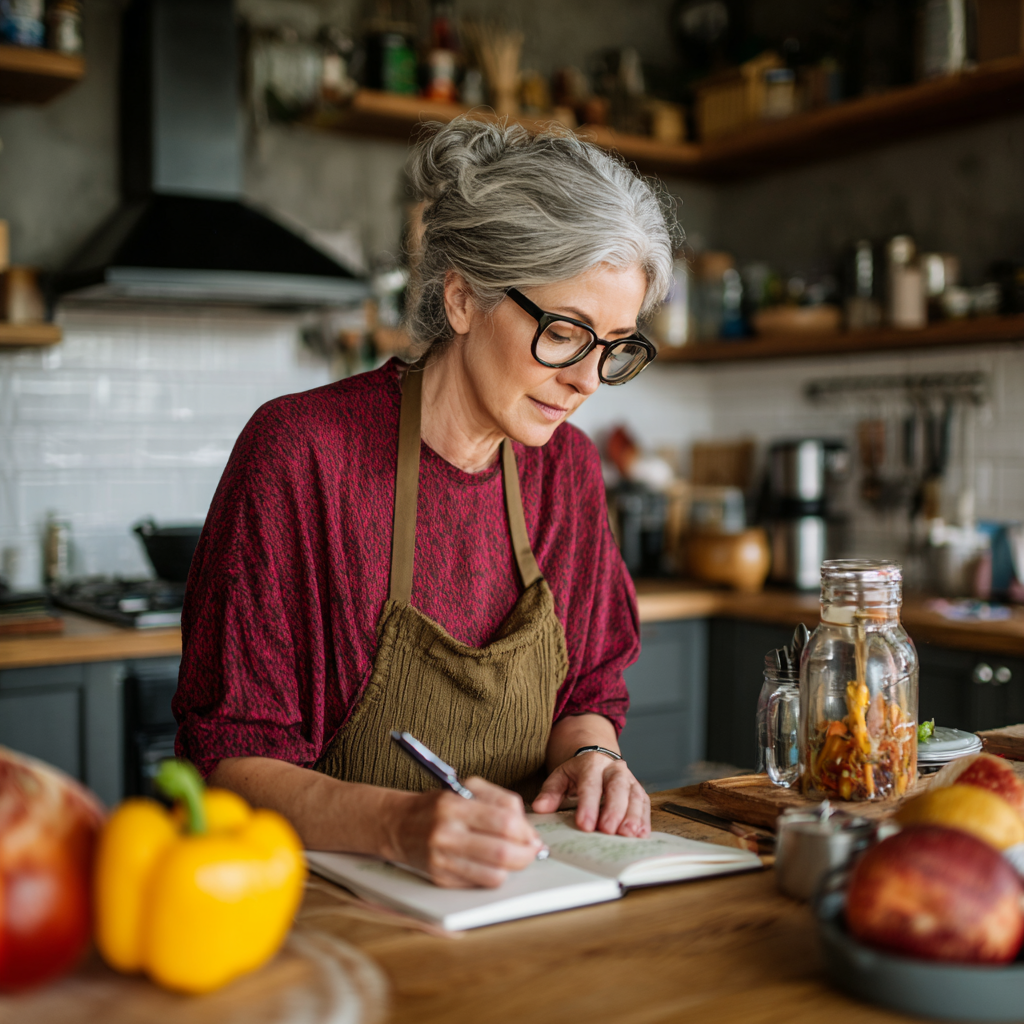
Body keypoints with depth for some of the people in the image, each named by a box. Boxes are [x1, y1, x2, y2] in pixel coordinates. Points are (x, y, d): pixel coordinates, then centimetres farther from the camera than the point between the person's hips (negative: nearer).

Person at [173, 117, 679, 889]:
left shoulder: (568, 469, 3)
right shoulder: (300, 451, -15)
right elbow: (229, 760, -14)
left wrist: (588, 755, -9)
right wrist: (399, 824, -32)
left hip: (513, 890, 5)